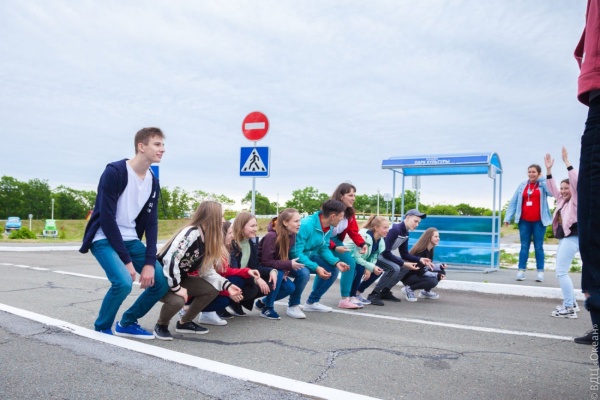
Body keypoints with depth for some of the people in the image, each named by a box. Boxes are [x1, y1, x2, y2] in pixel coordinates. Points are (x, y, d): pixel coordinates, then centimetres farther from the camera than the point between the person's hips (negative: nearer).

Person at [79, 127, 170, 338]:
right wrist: (126, 261, -20)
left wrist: (150, 263, -7)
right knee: (123, 281, -29)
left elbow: (151, 223, 3)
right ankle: (101, 328, 0)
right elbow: (107, 219, -20)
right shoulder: (114, 172, -18)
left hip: (130, 240, 7)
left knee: (162, 281, -4)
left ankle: (127, 323, 17)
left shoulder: (153, 182, 3)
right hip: (104, 238, -7)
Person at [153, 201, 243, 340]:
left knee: (213, 289, -3)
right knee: (177, 300, -35)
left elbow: (207, 271, 3)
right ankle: (161, 325, -1)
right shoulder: (191, 233, -27)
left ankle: (185, 323, 13)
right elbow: (170, 259, -36)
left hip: (179, 279, 9)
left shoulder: (207, 239, 0)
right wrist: (176, 288, -29)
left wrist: (227, 285, -7)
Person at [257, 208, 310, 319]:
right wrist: (289, 265, -31)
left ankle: (293, 306, 3)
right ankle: (267, 308, -16)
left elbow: (286, 256, 1)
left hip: (279, 268, 6)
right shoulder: (271, 236, -30)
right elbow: (266, 262, -29)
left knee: (304, 272, -15)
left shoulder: (292, 235, -9)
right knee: (278, 274, -37)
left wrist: (286, 269, -20)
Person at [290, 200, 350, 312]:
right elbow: (296, 253, -33)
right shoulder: (306, 225, -33)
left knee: (332, 270, 4)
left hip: (309, 255, 9)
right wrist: (316, 267, -38)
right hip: (294, 258, -9)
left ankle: (312, 302, 16)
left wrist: (336, 262, -14)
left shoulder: (328, 228, -5)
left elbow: (324, 249, 3)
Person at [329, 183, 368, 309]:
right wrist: (334, 247, -39)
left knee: (350, 263, -4)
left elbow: (353, 231, -5)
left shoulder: (350, 212, -5)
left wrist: (362, 244, -23)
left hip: (335, 240, 7)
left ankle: (346, 298, 3)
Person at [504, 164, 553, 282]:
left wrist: (542, 179, -13)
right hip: (524, 221, 2)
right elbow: (513, 202, 6)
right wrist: (508, 217, 0)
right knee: (524, 246, 4)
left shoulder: (543, 185, 2)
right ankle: (521, 270, 4)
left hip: (539, 221, -2)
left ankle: (540, 272, 7)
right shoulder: (522, 185, 7)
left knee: (538, 247, 3)